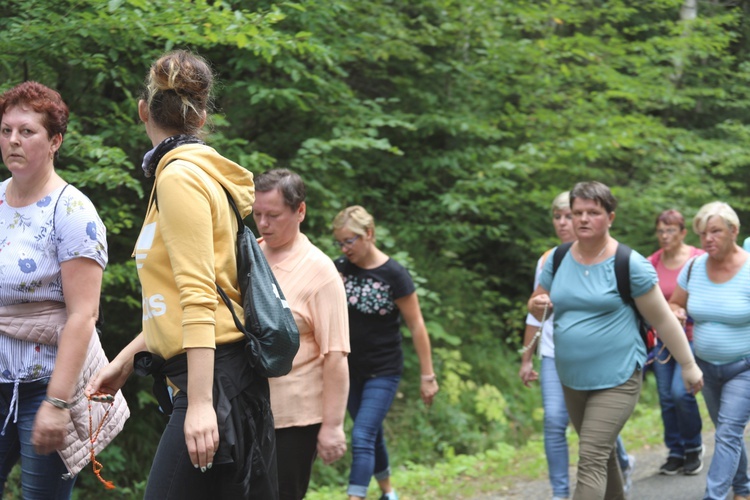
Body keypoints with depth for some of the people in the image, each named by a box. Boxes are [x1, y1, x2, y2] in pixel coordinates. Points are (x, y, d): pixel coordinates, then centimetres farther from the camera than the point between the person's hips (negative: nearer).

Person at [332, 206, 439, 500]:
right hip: (350, 368, 5)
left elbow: (417, 327, -10)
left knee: (362, 438, -15)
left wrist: (427, 375, -9)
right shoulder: (340, 268, 1)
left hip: (383, 372, -5)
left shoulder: (394, 275, -14)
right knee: (372, 435, 17)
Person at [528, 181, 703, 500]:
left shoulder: (629, 264, -11)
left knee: (591, 460, -16)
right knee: (602, 455, 19)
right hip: (572, 380, 6)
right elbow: (536, 305, 17)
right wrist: (538, 305, -7)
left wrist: (688, 365, 1)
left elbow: (663, 320, -4)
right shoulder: (558, 259, 4)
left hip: (617, 381, -6)